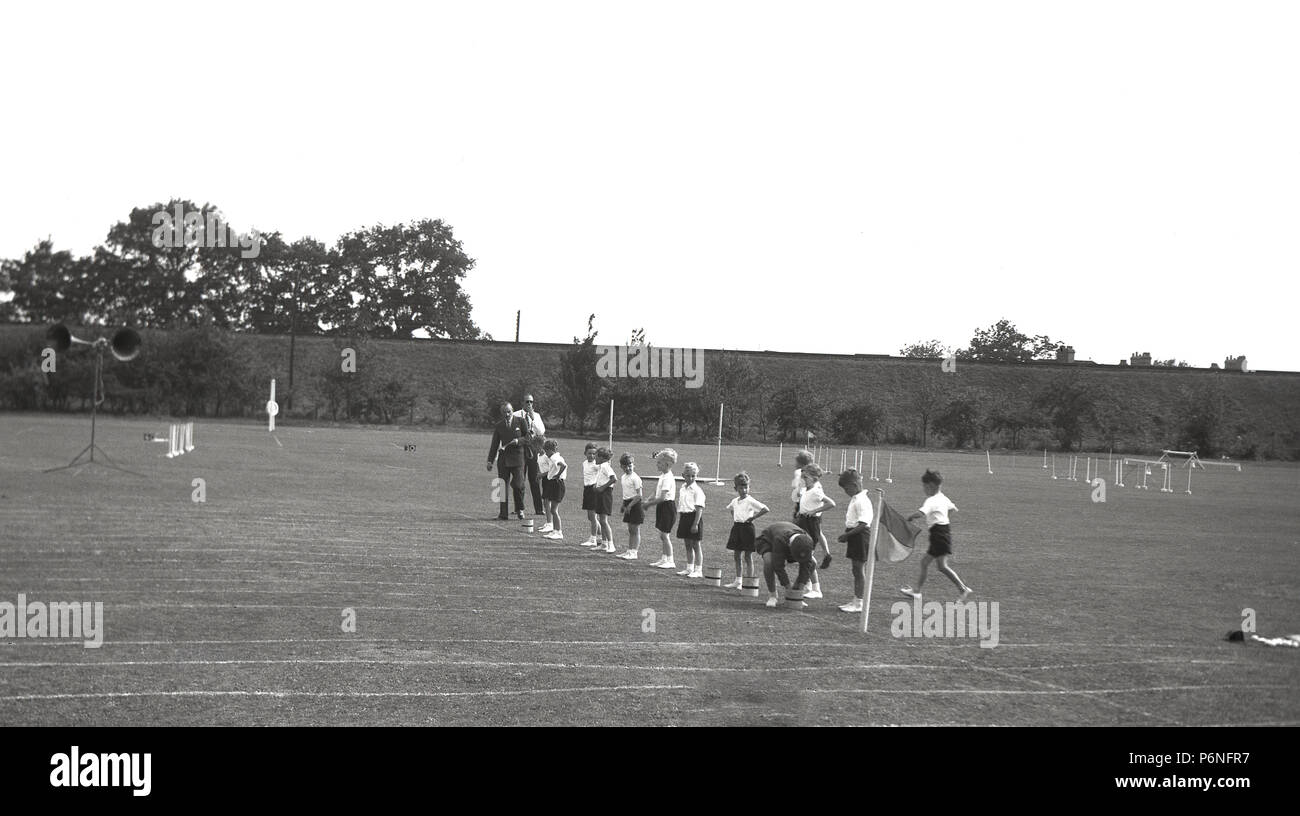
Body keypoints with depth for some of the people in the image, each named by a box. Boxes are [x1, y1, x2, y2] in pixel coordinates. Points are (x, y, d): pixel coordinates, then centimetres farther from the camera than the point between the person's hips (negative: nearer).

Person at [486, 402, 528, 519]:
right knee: (503, 486, 1)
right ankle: (503, 513, 6)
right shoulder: (498, 426, 10)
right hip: (503, 458, 3)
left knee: (518, 485, -11)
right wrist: (490, 460, 8)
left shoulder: (520, 422, 3)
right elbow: (494, 444, 14)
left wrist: (518, 441, -13)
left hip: (517, 458, -3)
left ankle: (519, 509, 13)